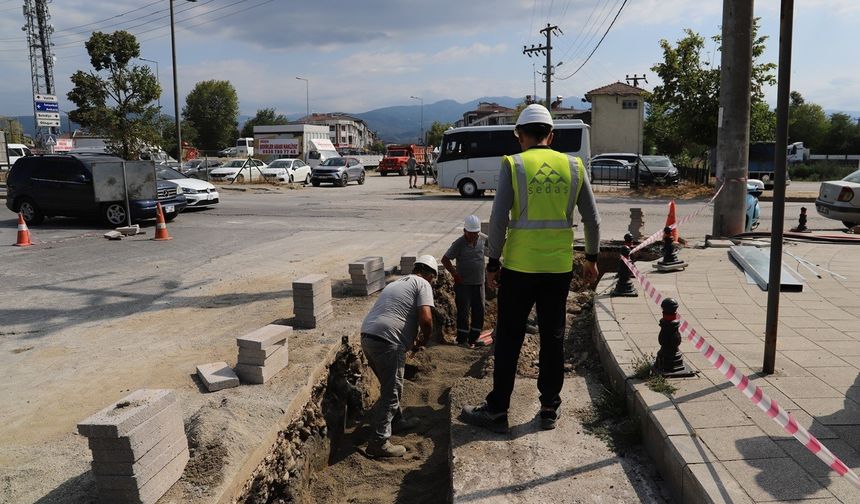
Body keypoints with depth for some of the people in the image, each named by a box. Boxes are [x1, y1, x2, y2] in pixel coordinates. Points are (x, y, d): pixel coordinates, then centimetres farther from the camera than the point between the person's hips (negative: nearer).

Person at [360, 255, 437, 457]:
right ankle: (379, 442, 3)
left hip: (367, 336, 9)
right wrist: (425, 338, 6)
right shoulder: (423, 284, 1)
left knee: (391, 385, 25)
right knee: (391, 391, 1)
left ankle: (396, 421, 41)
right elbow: (425, 319, -13)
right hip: (387, 342, -8)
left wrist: (413, 336, 38)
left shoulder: (397, 283, 26)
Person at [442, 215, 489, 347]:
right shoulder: (459, 243, -13)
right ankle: (462, 339, 8)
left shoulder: (483, 239, 0)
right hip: (463, 283, -5)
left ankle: (473, 338, 20)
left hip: (479, 283, 5)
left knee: (479, 311, 7)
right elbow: (445, 259, -10)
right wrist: (454, 274, -14)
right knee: (463, 311, -3)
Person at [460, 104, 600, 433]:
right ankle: (549, 409, 22)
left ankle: (497, 410, 14)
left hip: (520, 267, -3)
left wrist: (493, 262, -2)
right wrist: (591, 258, 19)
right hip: (560, 267, 3)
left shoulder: (513, 165, -5)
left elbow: (499, 218, -10)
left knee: (509, 339, 7)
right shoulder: (574, 166, 5)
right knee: (553, 338, 13)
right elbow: (592, 219, 8)